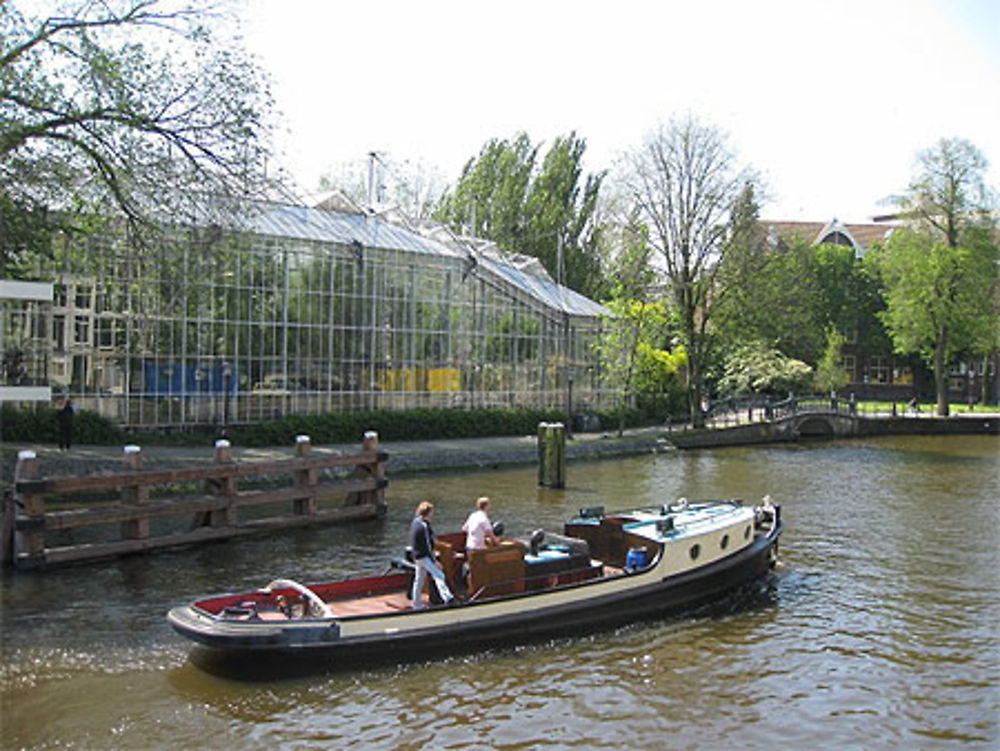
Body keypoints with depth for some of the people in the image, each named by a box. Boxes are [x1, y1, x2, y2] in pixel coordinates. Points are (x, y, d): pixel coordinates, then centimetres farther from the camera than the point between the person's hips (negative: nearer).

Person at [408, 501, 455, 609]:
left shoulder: (415, 521, 6)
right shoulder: (423, 527, -24)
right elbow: (426, 546, -22)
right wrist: (434, 561, -19)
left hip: (417, 556, 10)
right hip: (424, 557, -10)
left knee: (419, 580, 15)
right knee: (439, 575, -13)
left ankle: (417, 604, 22)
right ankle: (447, 598, -23)